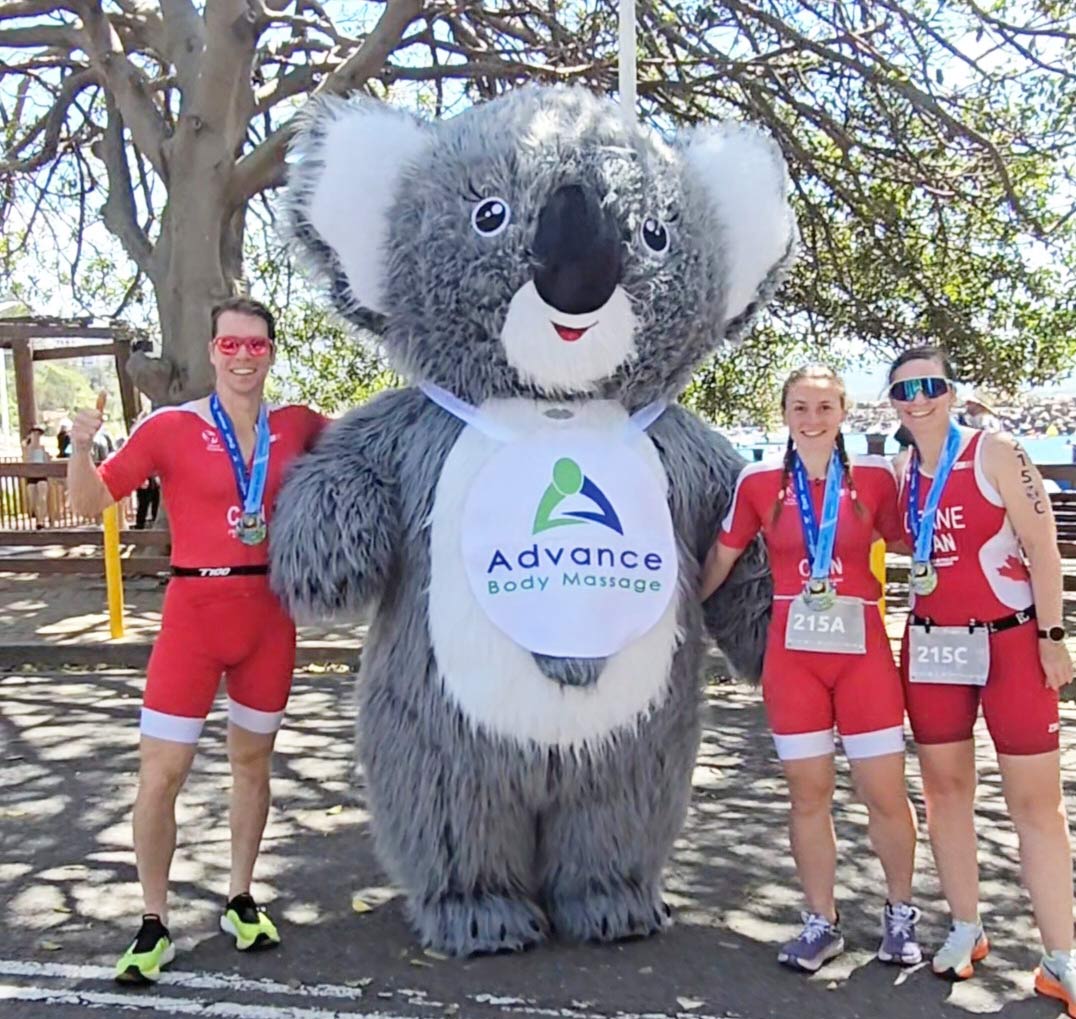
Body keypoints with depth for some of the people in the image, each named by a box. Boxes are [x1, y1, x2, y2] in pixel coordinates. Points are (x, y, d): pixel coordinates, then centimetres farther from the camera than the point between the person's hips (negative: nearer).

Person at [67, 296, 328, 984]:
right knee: (162, 771, -3)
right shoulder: (172, 427, -6)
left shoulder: (297, 425, 2)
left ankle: (242, 901, 31)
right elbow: (92, 502, -3)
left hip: (270, 613, 3)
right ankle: (155, 925, 15)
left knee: (253, 760, 15)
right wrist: (81, 448, -21)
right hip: (195, 610, -3)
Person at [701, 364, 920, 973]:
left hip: (863, 651, 0)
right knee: (809, 794, 8)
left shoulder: (875, 476, 1)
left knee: (886, 793, 4)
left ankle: (901, 914, 28)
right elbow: (722, 559, 10)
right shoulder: (759, 482, 2)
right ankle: (823, 923, 24)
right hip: (792, 653, 1)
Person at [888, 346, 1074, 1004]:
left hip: (1010, 642, -5)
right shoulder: (900, 475, 6)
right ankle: (967, 929, 25)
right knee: (945, 789, 10)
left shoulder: (996, 453, -8)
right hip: (933, 647, 5)